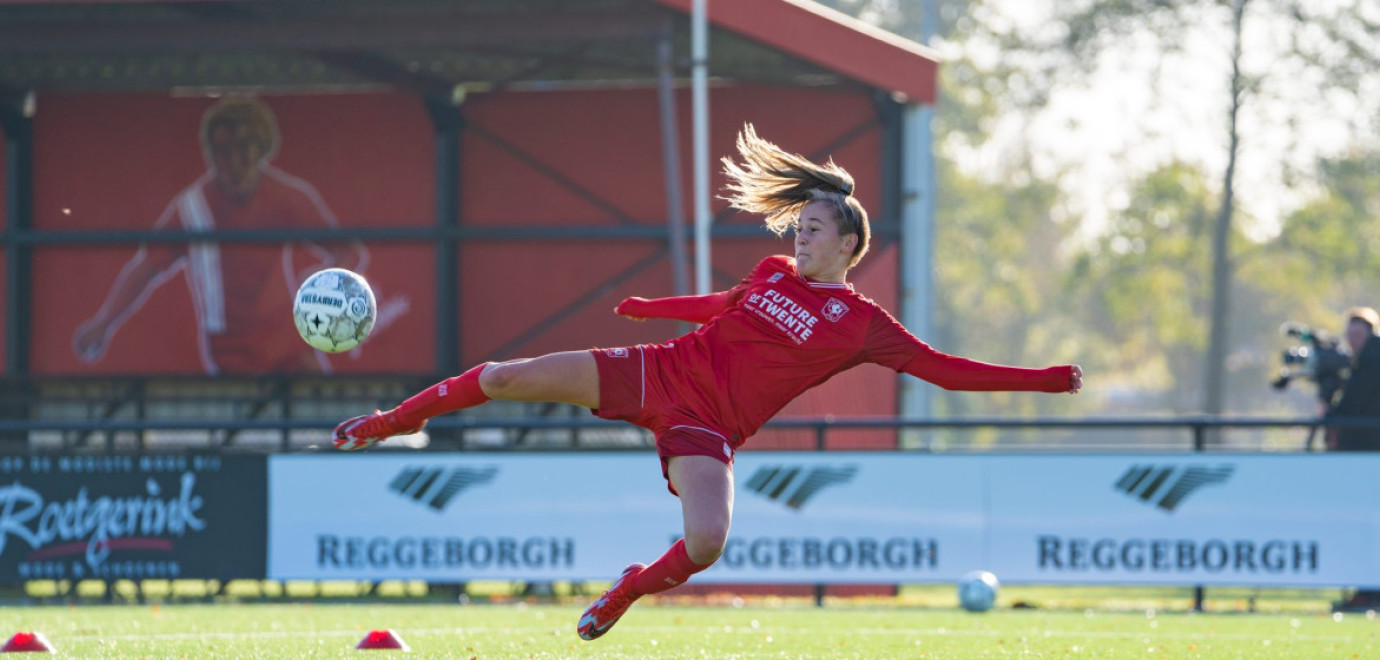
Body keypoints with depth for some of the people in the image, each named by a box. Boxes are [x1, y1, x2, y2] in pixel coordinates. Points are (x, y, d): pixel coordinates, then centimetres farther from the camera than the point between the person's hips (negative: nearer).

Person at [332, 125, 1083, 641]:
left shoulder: (862, 325, -5)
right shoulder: (773, 275, 10)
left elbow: (945, 368, -8)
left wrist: (1044, 379, -17)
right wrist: (648, 307, 40)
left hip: (705, 429, -4)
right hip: (657, 373, 4)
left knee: (706, 545, -30)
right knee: (505, 378, -6)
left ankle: (627, 591, 4)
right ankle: (393, 421, 18)